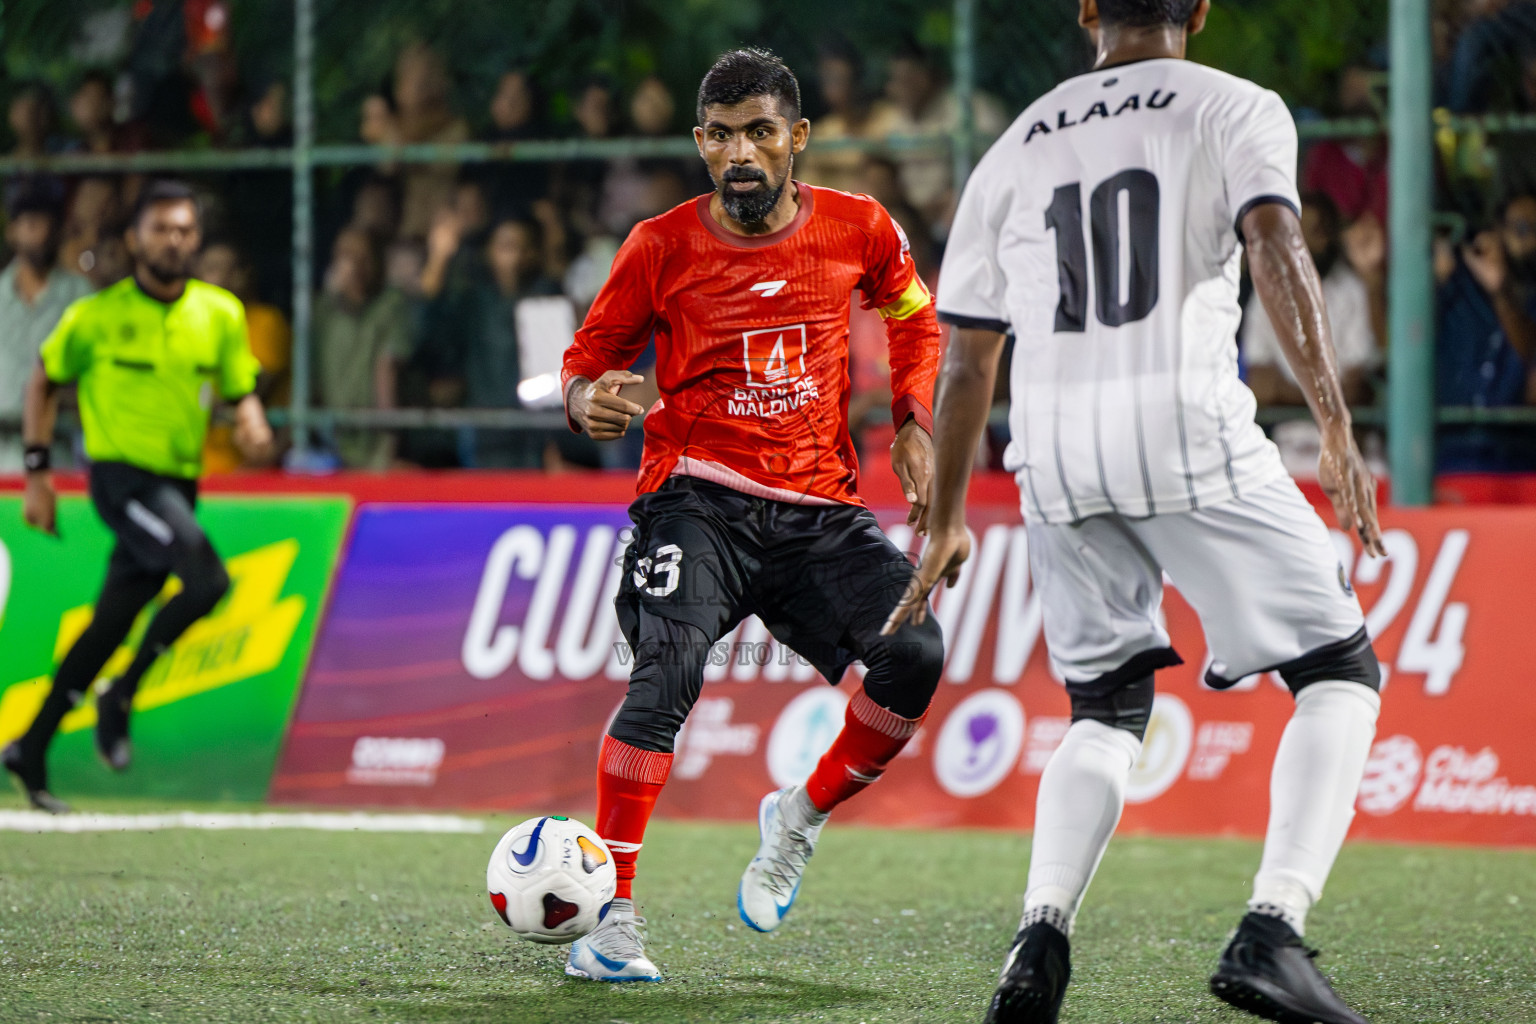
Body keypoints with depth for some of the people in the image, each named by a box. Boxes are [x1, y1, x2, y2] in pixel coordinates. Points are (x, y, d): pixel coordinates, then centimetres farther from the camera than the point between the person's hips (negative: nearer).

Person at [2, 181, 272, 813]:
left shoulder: (221, 314, 5)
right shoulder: (98, 315, -5)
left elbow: (241, 391, 13)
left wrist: (252, 424, -11)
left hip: (178, 484, 5)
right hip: (121, 473, -5)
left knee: (110, 625, 8)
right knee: (207, 579, -25)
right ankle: (120, 697, -8)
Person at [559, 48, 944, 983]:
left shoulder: (858, 230, 4)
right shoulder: (662, 248, -2)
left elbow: (916, 318, 23)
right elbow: (590, 355, 8)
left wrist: (914, 426, 9)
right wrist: (589, 398, -16)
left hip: (821, 505, 3)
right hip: (701, 495, -3)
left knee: (915, 655, -18)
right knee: (670, 668, -27)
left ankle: (799, 820, 10)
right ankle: (611, 915, -21)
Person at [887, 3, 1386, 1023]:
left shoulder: (1015, 150, 20)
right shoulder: (1235, 110, 8)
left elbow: (967, 360, 20)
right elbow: (1275, 247, -12)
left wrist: (945, 523, 29)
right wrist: (1338, 425, -18)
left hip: (1055, 460, 4)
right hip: (1190, 437, -4)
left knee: (1106, 709, 19)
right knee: (1340, 672, 6)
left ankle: (1041, 940, -5)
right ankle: (1271, 934, -13)